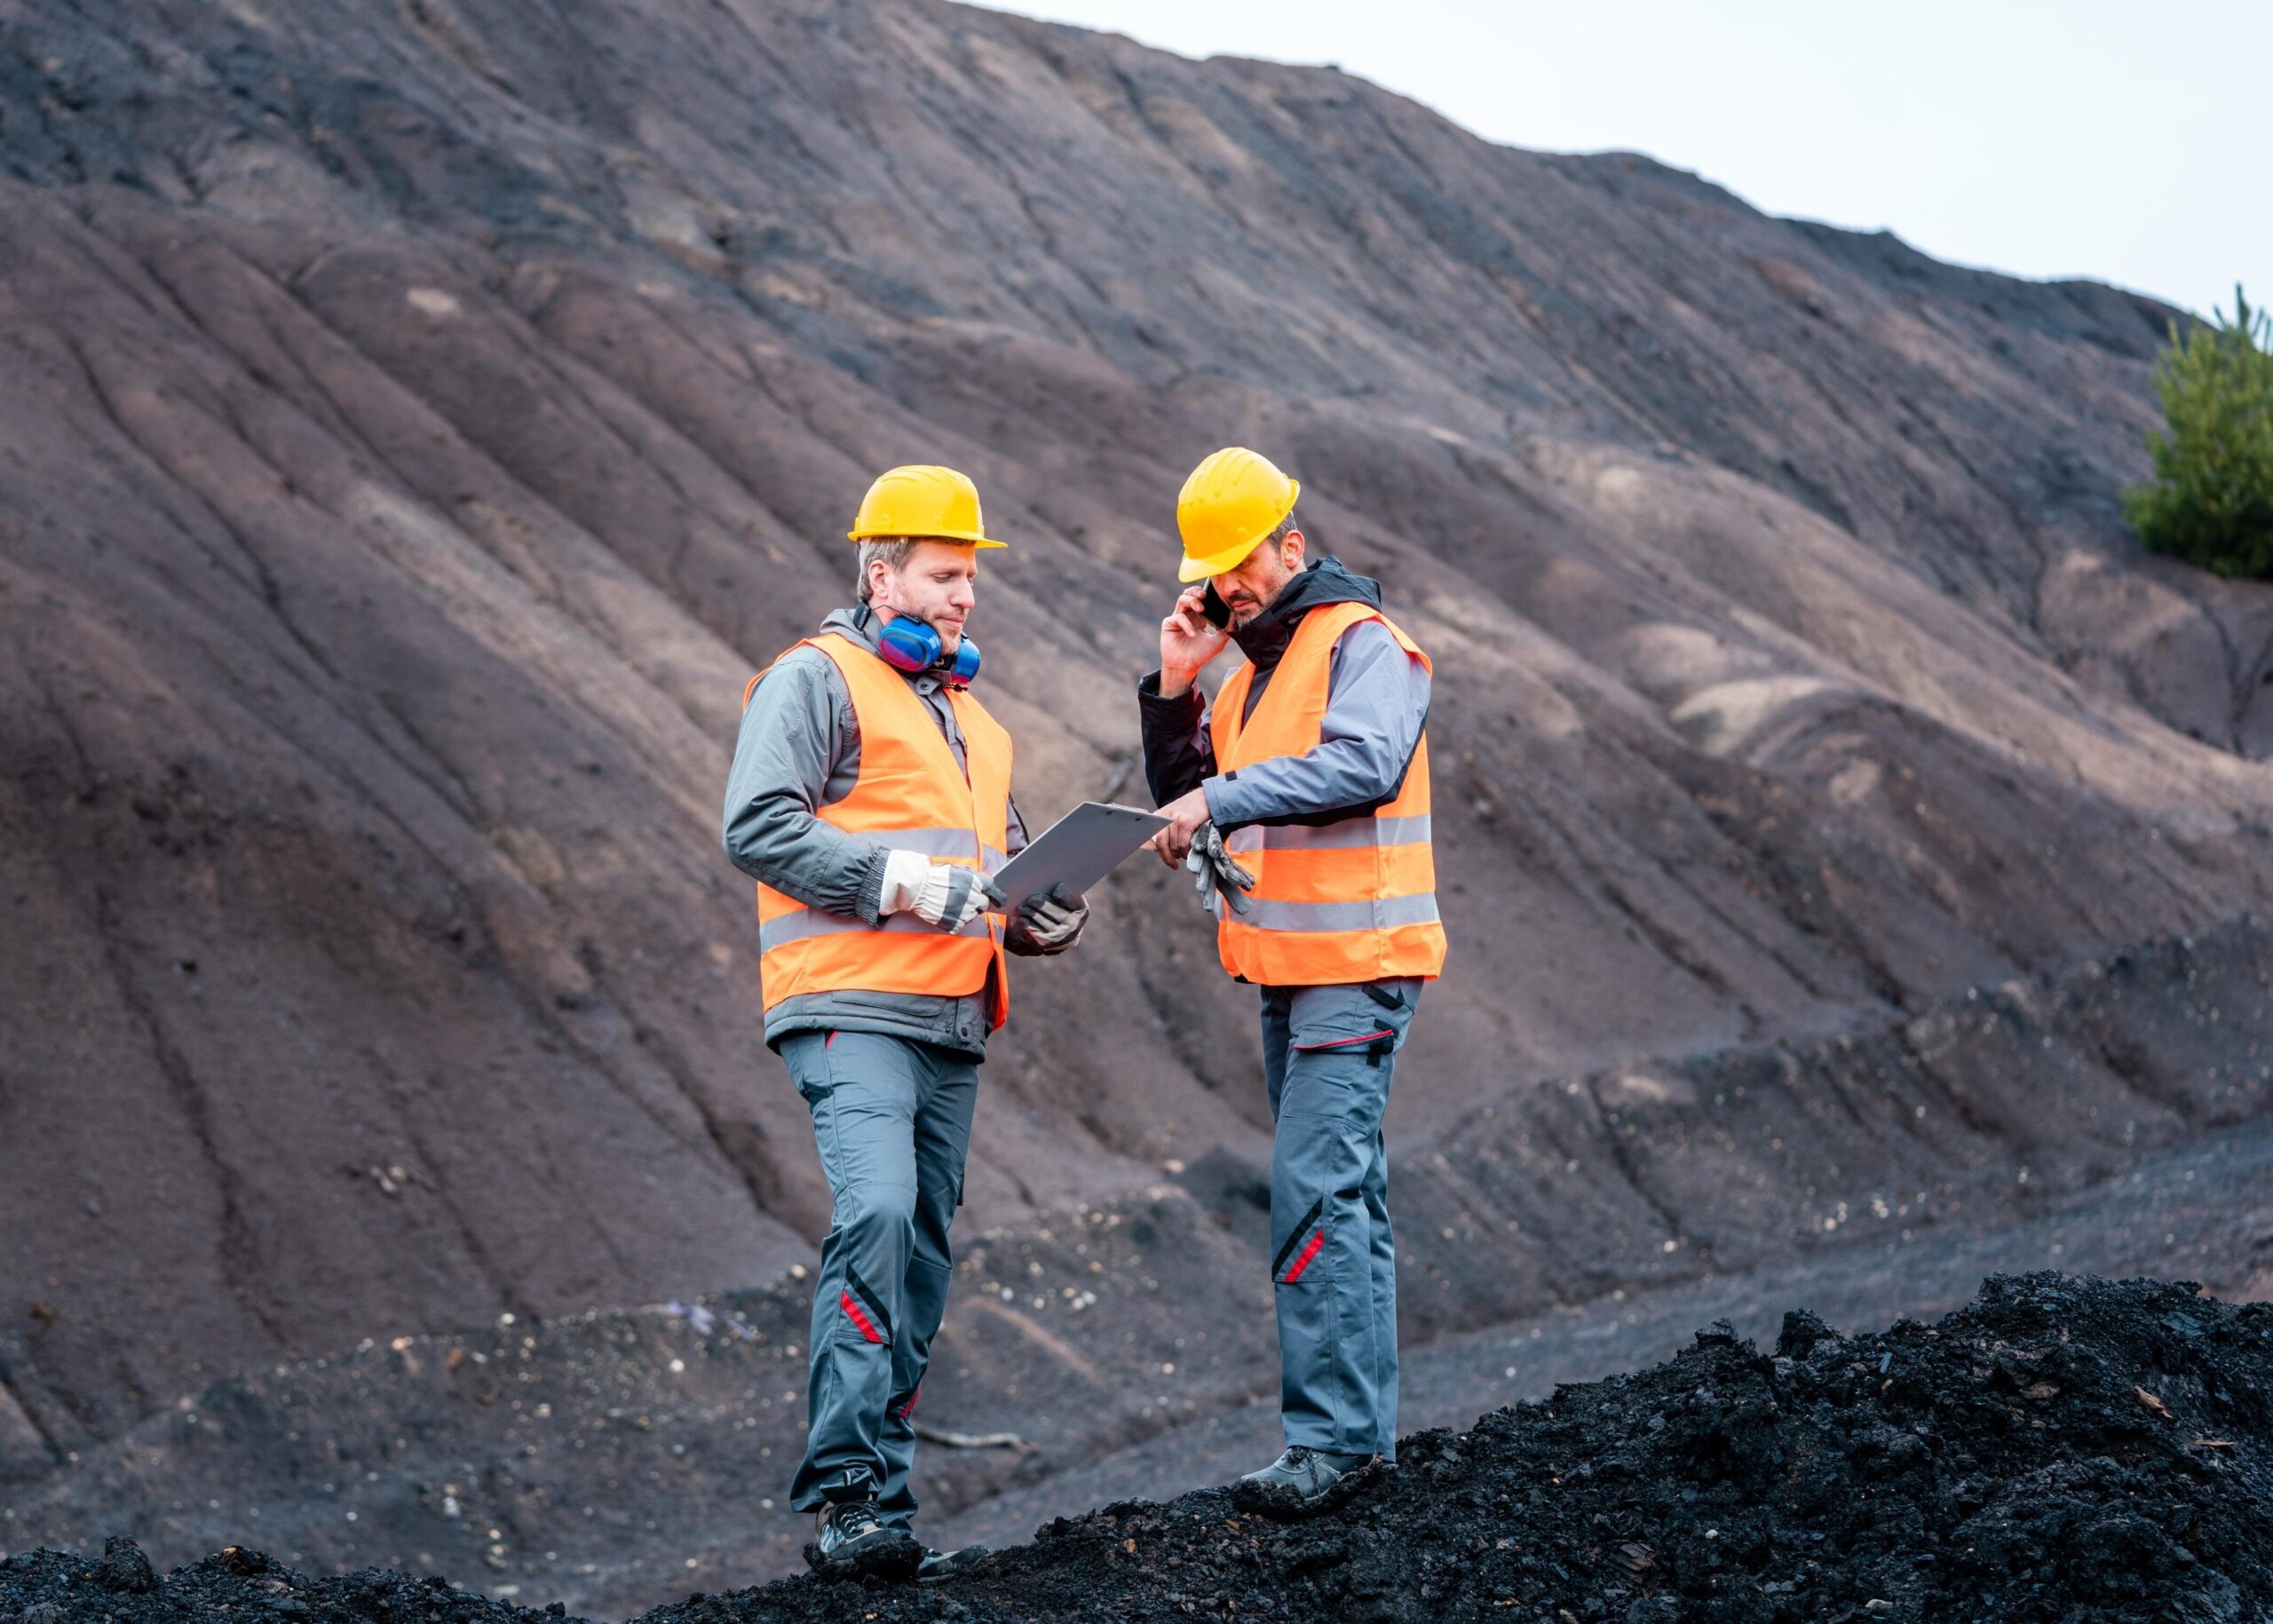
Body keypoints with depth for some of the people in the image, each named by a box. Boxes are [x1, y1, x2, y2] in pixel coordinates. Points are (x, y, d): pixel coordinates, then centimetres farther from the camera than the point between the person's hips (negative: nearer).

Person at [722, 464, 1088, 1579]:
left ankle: (881, 1506, 11)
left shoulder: (965, 714, 25)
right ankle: (845, 1489, -24)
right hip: (853, 1011, -9)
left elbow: (1001, 856, 34)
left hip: (950, 1025, 9)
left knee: (921, 1258, 7)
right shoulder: (816, 680, -1)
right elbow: (758, 825, -13)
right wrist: (899, 879, -19)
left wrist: (1044, 913, 11)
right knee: (876, 1216, -23)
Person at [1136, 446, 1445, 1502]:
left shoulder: (1363, 644, -9)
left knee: (1316, 1188, -16)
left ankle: (1330, 1431, -16)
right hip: (1285, 968, 9)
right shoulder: (1249, 668, 18)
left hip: (1355, 966, -9)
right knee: (1340, 1190, 13)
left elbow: (1364, 763, -27)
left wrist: (1223, 799, -30)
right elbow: (1182, 796, 16)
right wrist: (1175, 687, 2)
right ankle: (1363, 1423, 18)